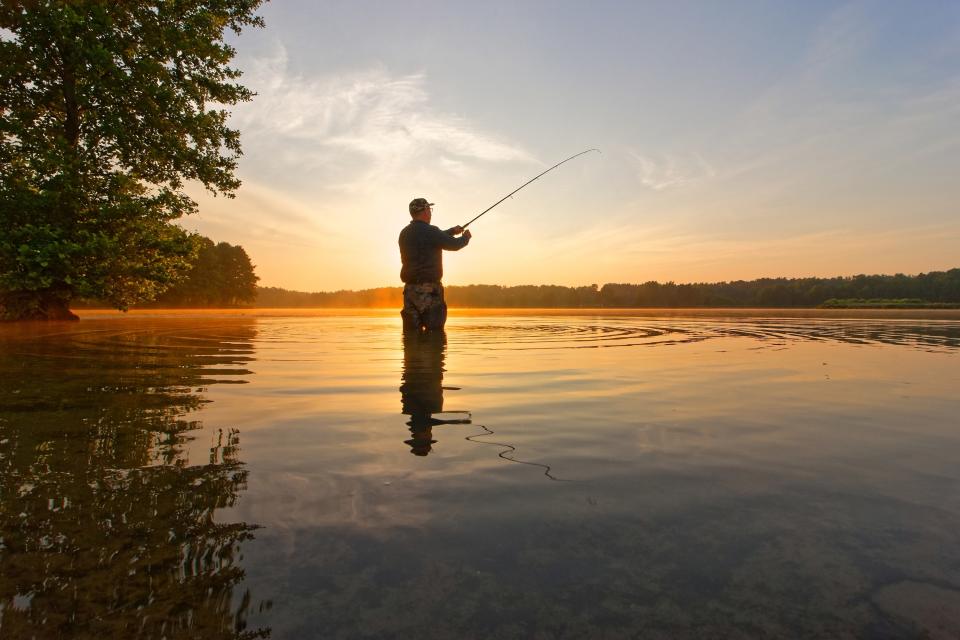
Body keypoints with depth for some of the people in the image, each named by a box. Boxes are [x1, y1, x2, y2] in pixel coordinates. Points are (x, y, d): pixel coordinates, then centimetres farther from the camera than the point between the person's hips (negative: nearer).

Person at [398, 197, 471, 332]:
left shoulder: (404, 233, 13)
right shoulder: (429, 231, -11)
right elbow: (454, 245, -3)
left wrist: (452, 231, 30)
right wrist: (466, 237, 17)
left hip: (410, 288, 7)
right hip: (428, 288, -7)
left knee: (411, 333, 7)